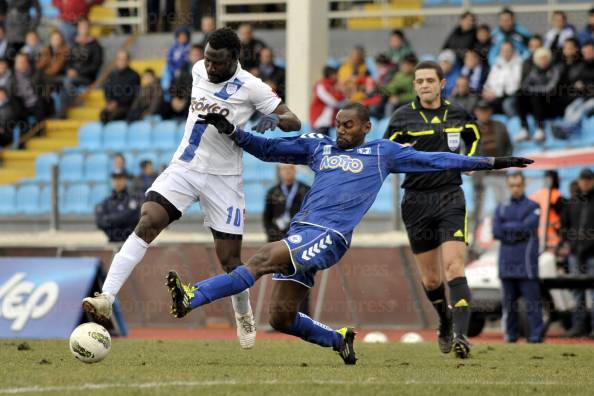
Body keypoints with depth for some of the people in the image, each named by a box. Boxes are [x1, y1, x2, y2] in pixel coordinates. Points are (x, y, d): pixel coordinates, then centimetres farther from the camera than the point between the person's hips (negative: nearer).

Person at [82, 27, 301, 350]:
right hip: (183, 167, 3)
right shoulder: (199, 70, 3)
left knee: (229, 259, 1)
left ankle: (244, 316, 31)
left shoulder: (250, 87, -11)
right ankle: (106, 299, -27)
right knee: (146, 224, -20)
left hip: (223, 179, -3)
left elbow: (294, 122, -9)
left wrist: (274, 120, -30)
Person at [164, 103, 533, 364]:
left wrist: (490, 162, 14)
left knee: (263, 258, -27)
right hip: (301, 234, 6)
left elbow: (435, 160, 16)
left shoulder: (382, 153, 12)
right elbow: (267, 149, 24)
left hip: (330, 237, -6)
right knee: (281, 317, 2)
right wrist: (230, 131, 11)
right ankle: (339, 339, 27)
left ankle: (192, 297, -37)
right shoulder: (318, 146, 22)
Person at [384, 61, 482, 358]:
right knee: (430, 279, 7)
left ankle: (461, 334, -25)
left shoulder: (457, 114, 6)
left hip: (450, 199, 0)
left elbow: (473, 137, 26)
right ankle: (445, 321, 36)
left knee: (454, 267, -17)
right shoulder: (402, 117, 0)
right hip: (417, 202, 0)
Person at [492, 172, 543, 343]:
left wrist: (507, 227, -3)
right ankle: (510, 334, 11)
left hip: (526, 263, -4)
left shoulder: (533, 207, 6)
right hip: (506, 263, 4)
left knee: (532, 301, -9)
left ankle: (536, 334, -10)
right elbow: (496, 232, 4)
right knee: (509, 302, 5)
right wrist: (517, 232, -6)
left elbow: (527, 226, -11)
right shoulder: (501, 209, 17)